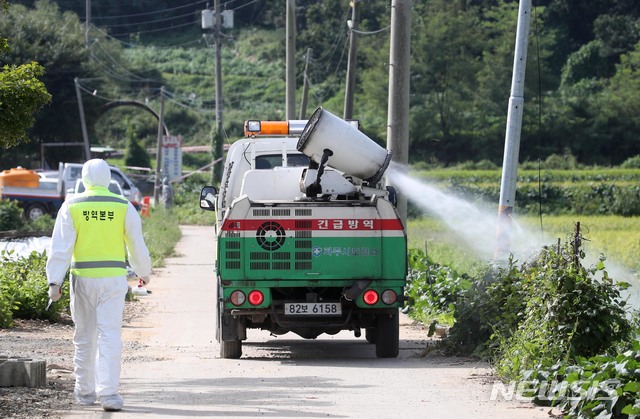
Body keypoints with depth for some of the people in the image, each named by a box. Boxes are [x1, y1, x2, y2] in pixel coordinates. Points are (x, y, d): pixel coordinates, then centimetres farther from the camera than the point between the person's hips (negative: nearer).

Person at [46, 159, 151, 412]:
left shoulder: (72, 207, -1)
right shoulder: (123, 207, 0)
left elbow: (60, 247, -5)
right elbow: (137, 245, 7)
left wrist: (54, 282, -5)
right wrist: (144, 273, 23)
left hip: (83, 278, 1)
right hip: (114, 277, -1)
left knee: (85, 337, 12)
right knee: (110, 335, -4)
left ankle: (85, 392, 20)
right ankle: (108, 392, -14)